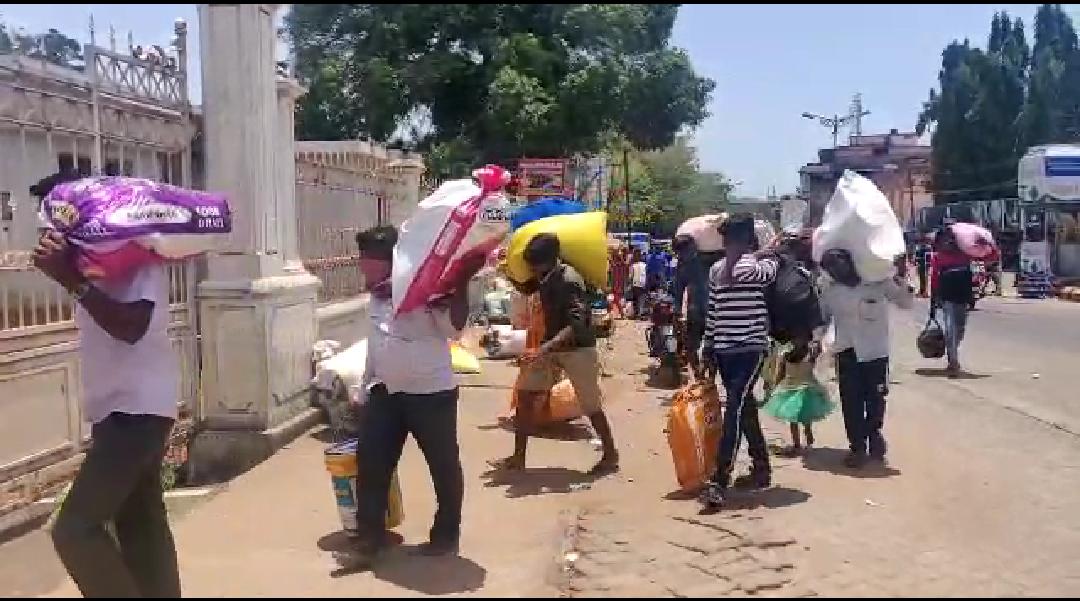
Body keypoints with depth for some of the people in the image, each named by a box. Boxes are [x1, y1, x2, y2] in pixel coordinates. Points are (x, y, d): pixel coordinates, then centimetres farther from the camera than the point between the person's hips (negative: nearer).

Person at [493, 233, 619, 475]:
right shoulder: (544, 276, 0)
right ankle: (518, 457, 9)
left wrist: (544, 349, -41)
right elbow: (525, 287, 21)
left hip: (578, 348, -8)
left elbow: (577, 325, -32)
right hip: (552, 345, 8)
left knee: (591, 406, 2)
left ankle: (610, 455, 22)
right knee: (525, 393, 2)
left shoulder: (569, 280, -24)